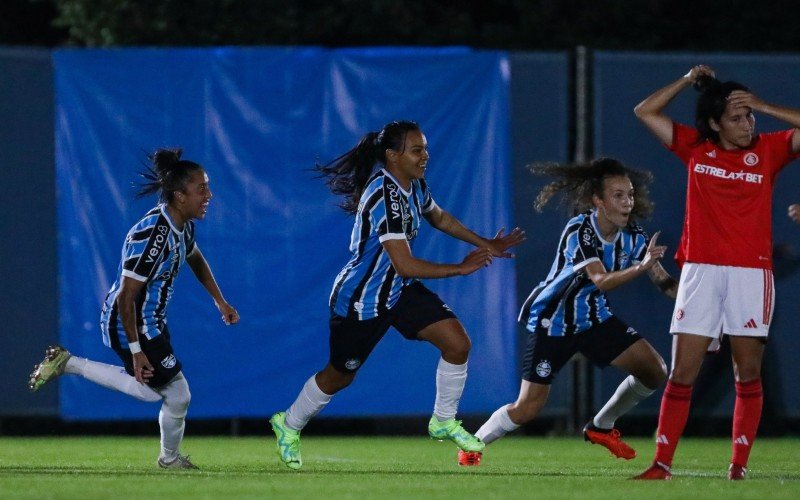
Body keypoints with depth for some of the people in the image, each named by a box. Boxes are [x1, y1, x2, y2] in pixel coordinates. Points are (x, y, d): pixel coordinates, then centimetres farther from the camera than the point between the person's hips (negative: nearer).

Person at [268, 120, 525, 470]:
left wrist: (486, 245, 13)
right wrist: (461, 268, -27)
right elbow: (405, 265, -33)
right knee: (340, 376, 11)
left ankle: (444, 422, 11)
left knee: (457, 343, -9)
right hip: (361, 300, -8)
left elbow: (439, 218, 21)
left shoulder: (413, 184, -2)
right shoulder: (385, 197, -31)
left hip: (399, 290, 8)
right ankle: (289, 426, 38)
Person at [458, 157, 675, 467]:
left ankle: (601, 427, 16)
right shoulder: (579, 232, -25)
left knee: (655, 371, -6)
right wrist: (641, 267, -52)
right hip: (552, 322, -6)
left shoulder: (632, 237, -6)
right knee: (527, 409, -10)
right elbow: (601, 280, -36)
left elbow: (665, 283, -10)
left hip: (594, 318, 6)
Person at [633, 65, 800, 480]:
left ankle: (739, 465, 2)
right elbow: (645, 111, 11)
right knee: (681, 374, -2)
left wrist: (764, 107, -6)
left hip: (751, 272, -1)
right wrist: (688, 81, 4)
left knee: (748, 374, -1)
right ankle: (662, 463, -2)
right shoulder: (695, 148, 8)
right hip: (701, 270, 1)